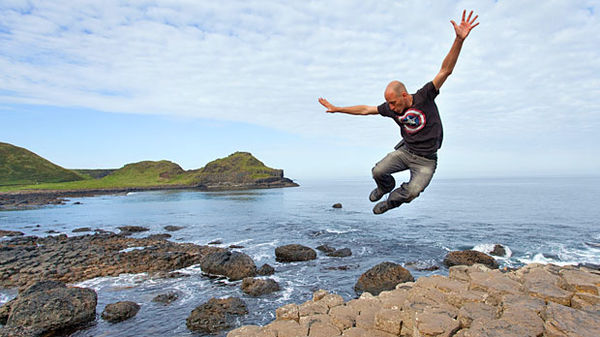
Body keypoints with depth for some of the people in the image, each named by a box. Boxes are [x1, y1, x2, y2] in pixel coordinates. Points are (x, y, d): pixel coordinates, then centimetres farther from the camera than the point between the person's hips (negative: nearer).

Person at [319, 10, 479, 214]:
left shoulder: (424, 97, -15)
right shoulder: (391, 108, -4)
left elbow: (445, 71, -23)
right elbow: (365, 110, 6)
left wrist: (459, 39, -35)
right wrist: (337, 109, 7)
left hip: (426, 159, -3)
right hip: (405, 150, 4)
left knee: (413, 191, -23)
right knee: (378, 171, -16)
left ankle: (391, 201, 11)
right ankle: (386, 187, 22)